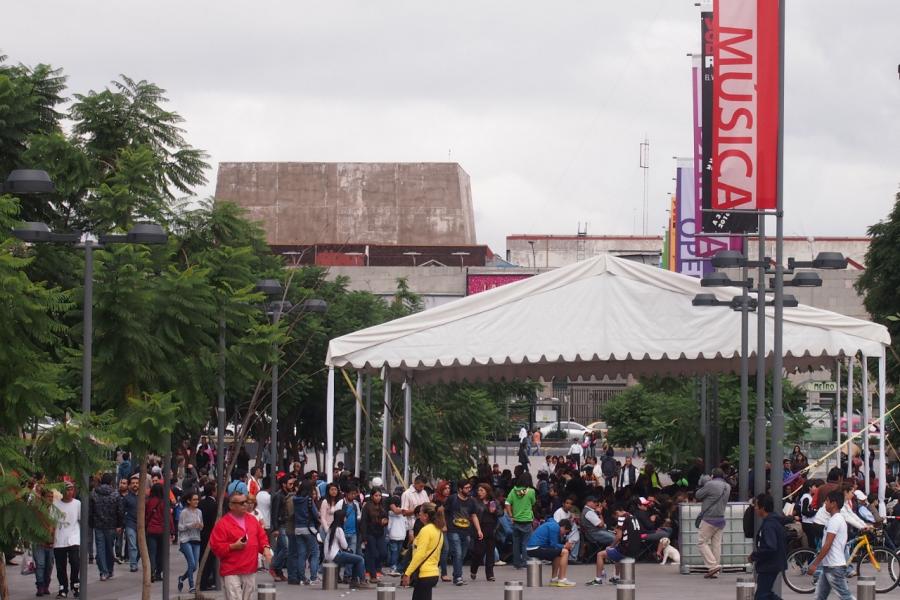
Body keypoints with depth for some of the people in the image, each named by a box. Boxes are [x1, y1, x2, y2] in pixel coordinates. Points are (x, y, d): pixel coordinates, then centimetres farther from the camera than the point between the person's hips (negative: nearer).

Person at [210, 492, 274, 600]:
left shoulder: (252, 520, 12)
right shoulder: (222, 523, -7)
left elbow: (261, 536, 20)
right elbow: (215, 546, -9)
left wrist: (265, 548, 0)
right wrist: (233, 546, -18)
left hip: (250, 571, 6)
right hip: (231, 572, -6)